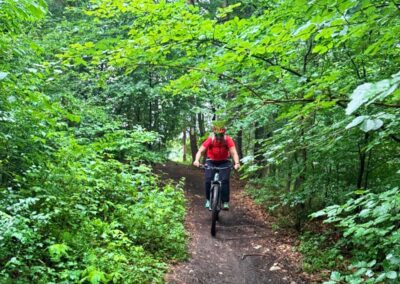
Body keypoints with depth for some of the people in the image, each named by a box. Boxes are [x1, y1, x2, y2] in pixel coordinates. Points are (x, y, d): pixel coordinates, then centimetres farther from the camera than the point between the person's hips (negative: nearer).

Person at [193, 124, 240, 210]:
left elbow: (234, 152, -32)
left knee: (225, 180, -19)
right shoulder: (210, 140, -23)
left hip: (224, 162, 0)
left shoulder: (228, 140, -24)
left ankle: (225, 202, -11)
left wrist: (237, 163, -50)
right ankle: (208, 199, 3)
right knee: (208, 180, -16)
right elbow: (200, 151, -27)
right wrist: (196, 160, -46)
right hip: (211, 162, 1)